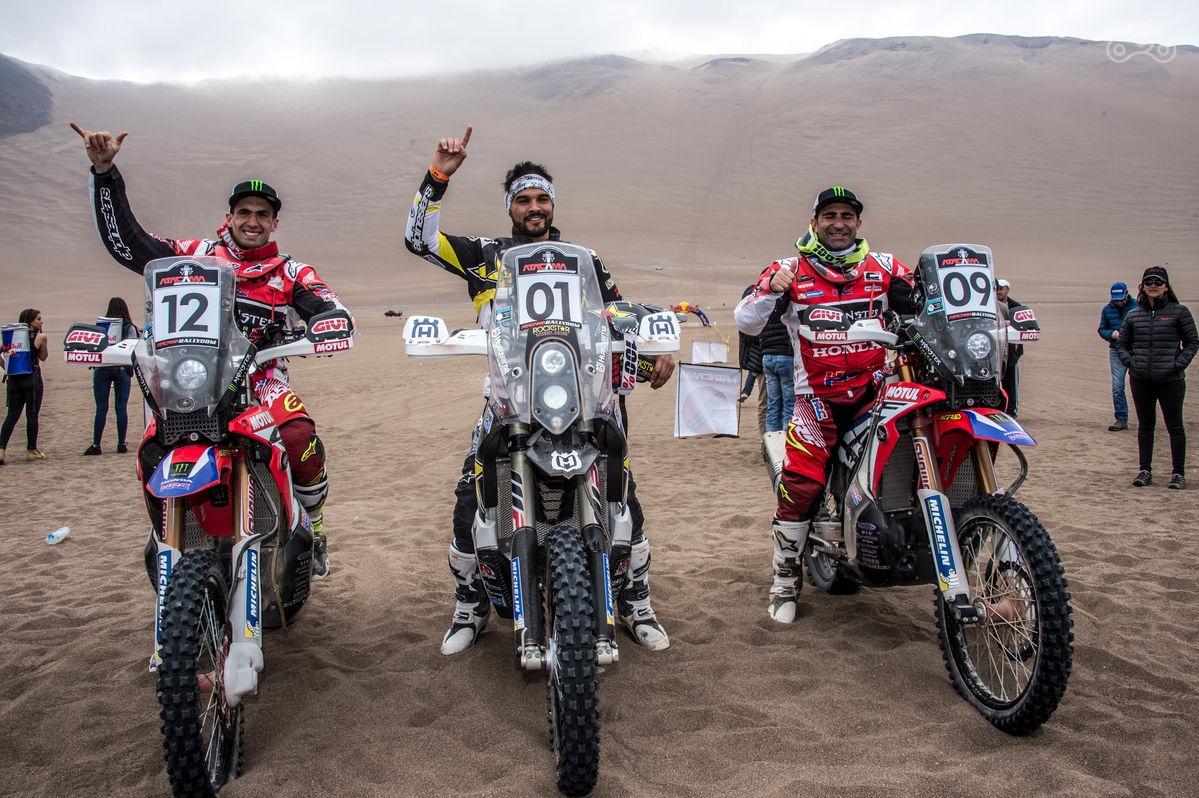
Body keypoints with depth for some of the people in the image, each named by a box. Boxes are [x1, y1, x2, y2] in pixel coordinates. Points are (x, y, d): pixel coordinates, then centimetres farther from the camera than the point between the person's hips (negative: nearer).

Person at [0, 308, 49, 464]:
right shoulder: (40, 337, -5)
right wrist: (41, 335, 8)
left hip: (13, 378, 5)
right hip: (32, 378, -5)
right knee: (32, 415, 4)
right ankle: (31, 450, 11)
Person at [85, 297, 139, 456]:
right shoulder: (129, 328, -1)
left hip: (102, 370, 1)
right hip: (122, 370, 0)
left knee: (101, 408, 4)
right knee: (121, 407, 4)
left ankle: (96, 445, 4)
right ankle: (121, 444, 6)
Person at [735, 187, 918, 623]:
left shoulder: (885, 267, 11)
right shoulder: (791, 271, 5)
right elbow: (746, 322, -1)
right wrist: (769, 289, -18)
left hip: (875, 388, 3)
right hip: (817, 394, -2)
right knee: (799, 485, -8)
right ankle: (786, 578, 7)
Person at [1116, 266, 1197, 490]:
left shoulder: (1179, 312, -1)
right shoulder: (1133, 315, 7)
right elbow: (1121, 343, 15)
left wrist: (1179, 364, -10)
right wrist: (1130, 362, 0)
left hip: (1170, 379, -3)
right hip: (1140, 380, 3)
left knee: (1174, 426, 5)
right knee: (1145, 426, 11)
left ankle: (1179, 473, 14)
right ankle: (1145, 470, 20)